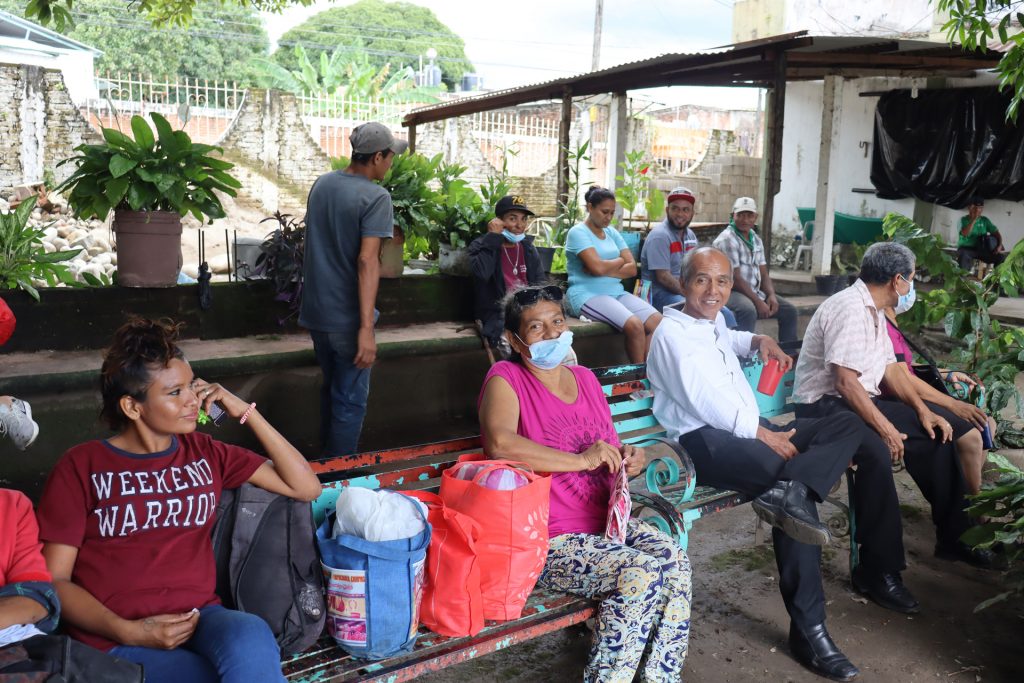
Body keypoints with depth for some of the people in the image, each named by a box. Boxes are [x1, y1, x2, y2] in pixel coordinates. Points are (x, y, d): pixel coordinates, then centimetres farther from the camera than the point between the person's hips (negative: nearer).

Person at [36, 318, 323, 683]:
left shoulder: (205, 453, 11)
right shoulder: (81, 467, 1)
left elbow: (306, 487, 9)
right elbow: (54, 580, 0)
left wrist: (246, 412, 4)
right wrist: (129, 631, -14)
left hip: (200, 619, 4)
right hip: (114, 640, -3)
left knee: (250, 636, -33)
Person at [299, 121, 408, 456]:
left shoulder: (321, 184, 7)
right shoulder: (376, 197, -16)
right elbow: (367, 261, -24)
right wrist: (366, 328, -26)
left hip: (315, 310, 8)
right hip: (346, 318, -8)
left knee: (330, 389, 23)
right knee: (350, 400, 6)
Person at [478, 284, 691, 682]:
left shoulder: (585, 379, 13)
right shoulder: (505, 378, -7)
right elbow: (499, 443, -29)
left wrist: (629, 461, 0)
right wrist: (582, 460, -25)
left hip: (607, 521, 7)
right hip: (548, 541, -6)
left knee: (675, 561, -16)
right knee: (641, 573, -24)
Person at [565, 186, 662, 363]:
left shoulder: (612, 232, 17)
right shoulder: (578, 232, -3)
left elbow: (632, 269, 7)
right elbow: (597, 267, -18)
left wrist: (606, 269, -9)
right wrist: (620, 261, 1)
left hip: (617, 292, 7)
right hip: (588, 295, -7)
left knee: (657, 321, -17)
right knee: (635, 326, -28)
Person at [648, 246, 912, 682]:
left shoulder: (714, 323, 21)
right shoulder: (673, 333, -7)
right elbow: (702, 400, -18)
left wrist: (760, 341, 23)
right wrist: (763, 434, -18)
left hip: (751, 431, 10)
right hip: (705, 440, -10)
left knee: (849, 427, -4)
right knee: (796, 495, -33)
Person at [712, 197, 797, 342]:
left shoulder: (756, 239, 13)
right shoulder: (727, 239, -14)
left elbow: (764, 274, 13)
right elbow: (735, 278, -18)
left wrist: (771, 295, -6)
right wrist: (758, 302, -19)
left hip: (755, 291, 9)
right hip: (731, 291, -9)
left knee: (789, 310, 4)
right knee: (749, 310, -37)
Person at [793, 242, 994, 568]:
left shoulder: (874, 309, 13)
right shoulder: (849, 309, -19)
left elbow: (890, 368, 16)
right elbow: (846, 382, -25)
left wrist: (923, 410, 4)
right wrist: (886, 429, -22)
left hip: (861, 401, 11)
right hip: (824, 406, -11)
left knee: (935, 433, 7)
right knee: (877, 451, -35)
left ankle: (953, 538, 16)